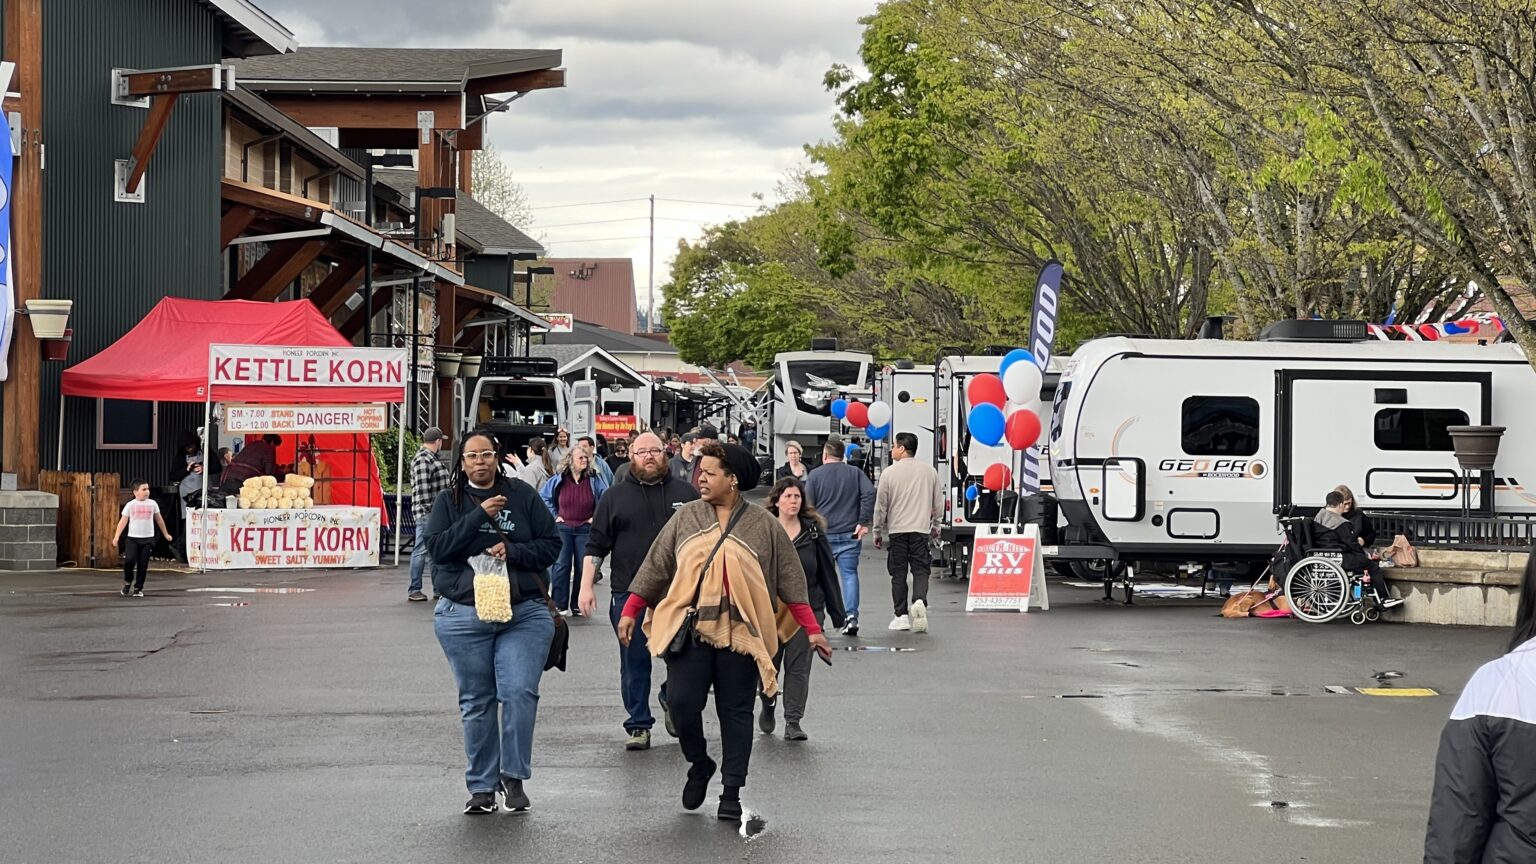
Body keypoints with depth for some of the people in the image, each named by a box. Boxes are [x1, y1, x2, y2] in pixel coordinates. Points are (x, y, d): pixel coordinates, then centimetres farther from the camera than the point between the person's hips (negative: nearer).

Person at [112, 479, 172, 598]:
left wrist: (166, 534, 23)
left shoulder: (152, 504, 5)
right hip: (133, 538, -1)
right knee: (129, 560, -15)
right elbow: (123, 521, -1)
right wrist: (116, 537, -9)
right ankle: (127, 582, 11)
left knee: (143, 564, 0)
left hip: (148, 539, 1)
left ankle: (138, 588, 11)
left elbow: (159, 520, 17)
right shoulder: (130, 505, 0)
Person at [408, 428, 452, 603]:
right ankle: (414, 590, -3)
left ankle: (439, 588, 20)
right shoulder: (422, 460, -14)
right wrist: (427, 511, -22)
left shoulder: (433, 458, 17)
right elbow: (422, 488, -20)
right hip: (427, 513, -10)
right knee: (422, 550, -6)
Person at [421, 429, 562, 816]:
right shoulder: (449, 501, 6)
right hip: (464, 615, 0)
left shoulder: (522, 495, 7)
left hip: (524, 612, 0)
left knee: (520, 693, -12)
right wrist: (480, 515, -15)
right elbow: (436, 547, -8)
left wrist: (512, 551, -10)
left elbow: (551, 545, 6)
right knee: (476, 702, 5)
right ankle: (482, 787, 13)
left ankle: (514, 777, 3)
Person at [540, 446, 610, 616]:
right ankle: (560, 605, 1)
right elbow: (544, 497, 11)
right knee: (561, 566, -4)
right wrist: (554, 516, 5)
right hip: (563, 528, 0)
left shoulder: (594, 480, -2)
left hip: (585, 529, 0)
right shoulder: (558, 480, -1)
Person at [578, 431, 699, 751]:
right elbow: (595, 545, 6)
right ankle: (638, 725, 12)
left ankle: (672, 699, 26)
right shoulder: (616, 496, 6)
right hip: (629, 593, 0)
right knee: (635, 663, 3)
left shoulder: (685, 494, 9)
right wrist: (586, 586, -2)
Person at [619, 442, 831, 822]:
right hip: (689, 630, 1)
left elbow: (790, 579, 5)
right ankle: (699, 764, 19)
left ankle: (732, 793, 10)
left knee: (735, 712, 2)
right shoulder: (686, 518, 8)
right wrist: (630, 612, 9)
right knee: (682, 704, -9)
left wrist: (812, 629, 2)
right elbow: (655, 567, 12)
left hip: (739, 634, -1)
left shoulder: (763, 526, 3)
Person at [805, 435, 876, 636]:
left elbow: (807, 506, -1)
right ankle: (852, 616, -13)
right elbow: (870, 493, -7)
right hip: (850, 535, 1)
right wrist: (864, 522, -6)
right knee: (849, 573, 3)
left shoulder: (815, 475, 2)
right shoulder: (855, 473, 7)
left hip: (823, 535, -1)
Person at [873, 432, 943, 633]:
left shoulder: (889, 473, -5)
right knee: (920, 569, 4)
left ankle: (902, 615, 6)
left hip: (897, 529, -2)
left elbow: (881, 505, -1)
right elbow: (939, 502, 10)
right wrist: (935, 525, 25)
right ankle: (920, 601, -22)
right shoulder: (929, 471, 4)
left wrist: (877, 531, 10)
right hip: (921, 529, 2)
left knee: (898, 573, 6)